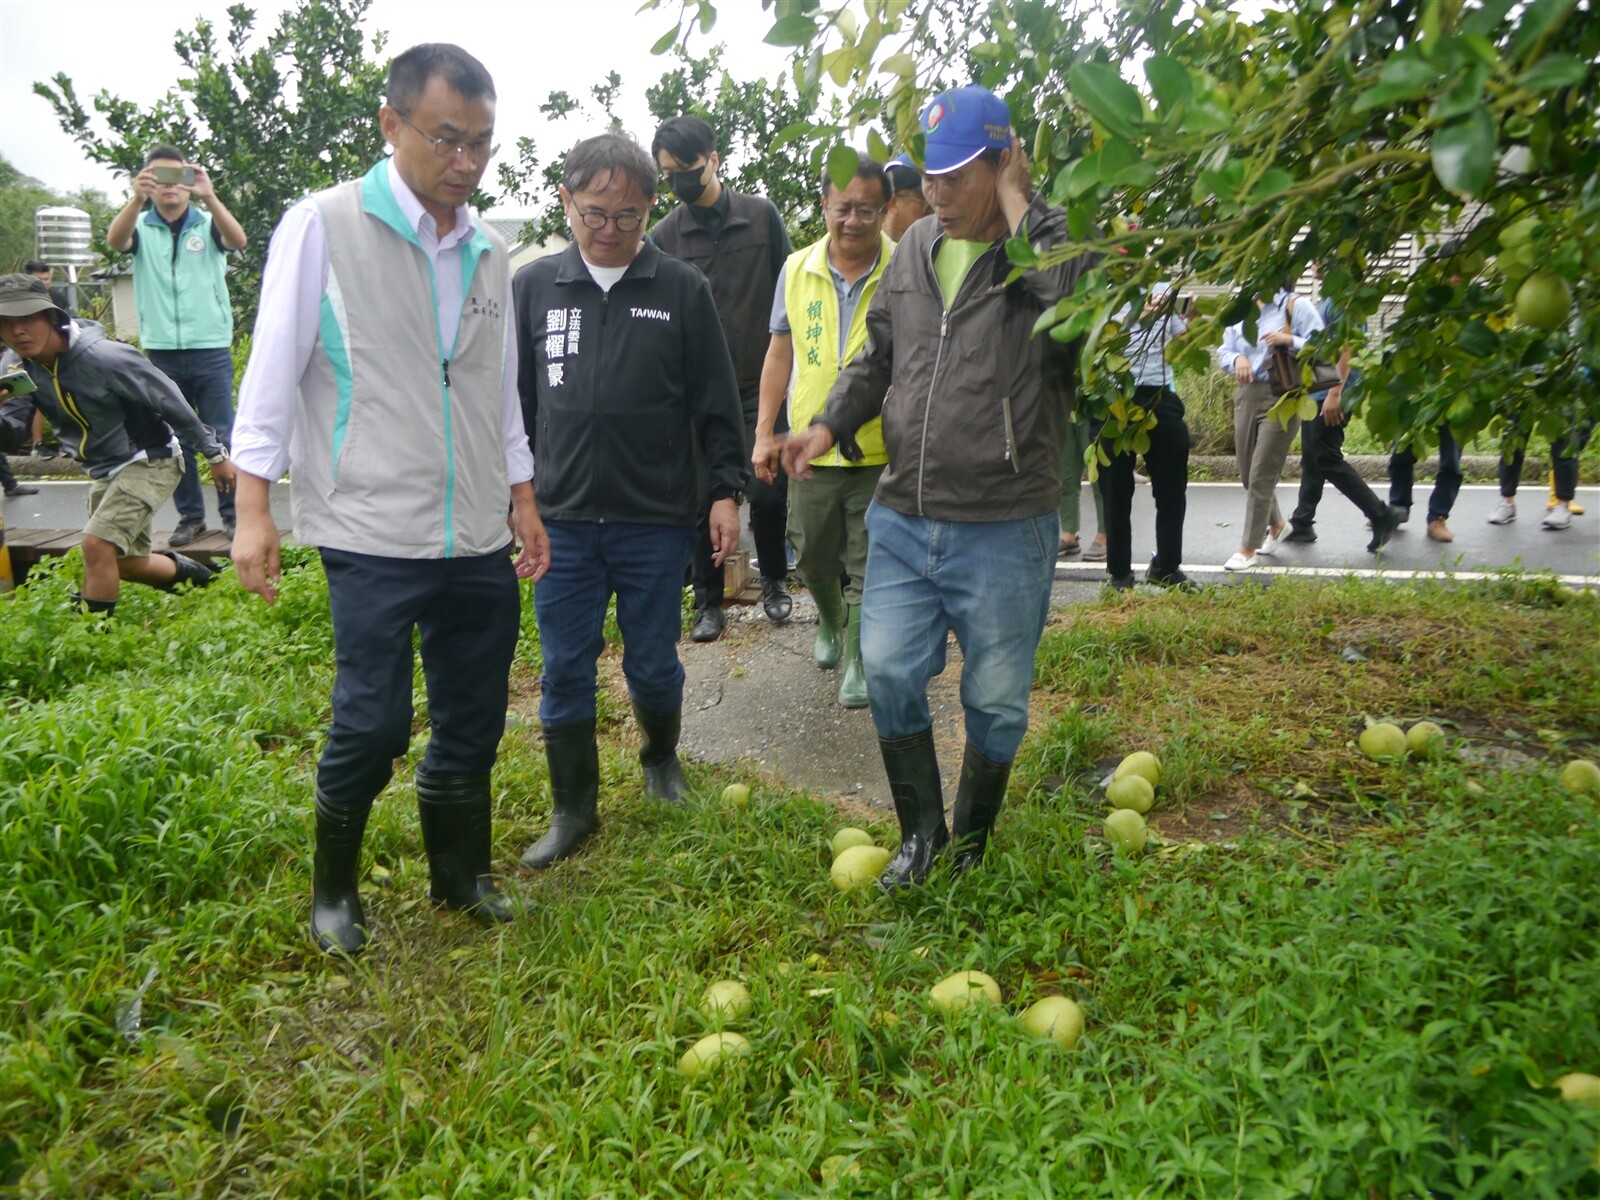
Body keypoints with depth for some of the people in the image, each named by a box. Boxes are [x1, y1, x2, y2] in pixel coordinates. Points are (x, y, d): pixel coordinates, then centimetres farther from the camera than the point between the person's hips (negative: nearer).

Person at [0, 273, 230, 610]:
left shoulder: (103, 357, -25)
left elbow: (170, 401, -17)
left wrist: (215, 454, -11)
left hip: (149, 460, -8)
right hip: (104, 471, 8)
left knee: (97, 543, -22)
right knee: (125, 562, 14)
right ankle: (189, 573, 41)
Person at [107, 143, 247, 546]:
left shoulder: (207, 224, 2)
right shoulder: (141, 227, 4)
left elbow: (238, 241, -19)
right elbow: (115, 241, -17)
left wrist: (209, 197, -35)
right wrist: (136, 199, -35)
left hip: (211, 348, -2)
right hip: (161, 351, 2)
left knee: (222, 435, 1)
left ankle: (232, 512, 11)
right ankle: (190, 515, 16)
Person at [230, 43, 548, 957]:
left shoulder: (489, 251, 10)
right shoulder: (325, 227, -6)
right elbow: (275, 369, -5)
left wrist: (522, 497, 16)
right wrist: (255, 509, -8)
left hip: (479, 539, 5)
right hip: (375, 535, -5)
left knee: (473, 723, 12)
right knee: (373, 724, -2)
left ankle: (461, 876, 32)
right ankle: (335, 891, 23)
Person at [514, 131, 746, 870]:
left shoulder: (683, 290, -1)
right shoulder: (533, 287, 4)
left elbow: (717, 404, 2)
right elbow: (513, 400, 10)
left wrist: (725, 491, -1)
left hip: (657, 518, -1)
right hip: (561, 519, 2)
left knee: (653, 663, 11)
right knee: (565, 671, 7)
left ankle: (662, 757, 40)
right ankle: (573, 810, 22)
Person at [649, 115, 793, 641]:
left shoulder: (762, 215, 0)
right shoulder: (665, 234, 1)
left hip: (761, 383, -1)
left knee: (767, 490, 0)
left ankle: (774, 581, 26)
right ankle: (708, 602, 20)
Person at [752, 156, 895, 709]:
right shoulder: (797, 270, 3)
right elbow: (780, 353, 10)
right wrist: (764, 432, 7)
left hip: (881, 450, -3)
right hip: (810, 449, 4)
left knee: (869, 567, 4)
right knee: (813, 558, 17)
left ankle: (858, 661, 20)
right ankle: (831, 622, 46)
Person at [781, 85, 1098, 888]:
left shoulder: (1053, 247, -8)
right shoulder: (914, 249, 10)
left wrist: (1018, 206, -21)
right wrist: (831, 422, 6)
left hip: (1004, 530, -5)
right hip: (902, 520, 5)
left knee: (996, 699, 9)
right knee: (890, 676, 6)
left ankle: (972, 845, 34)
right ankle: (921, 832, 28)